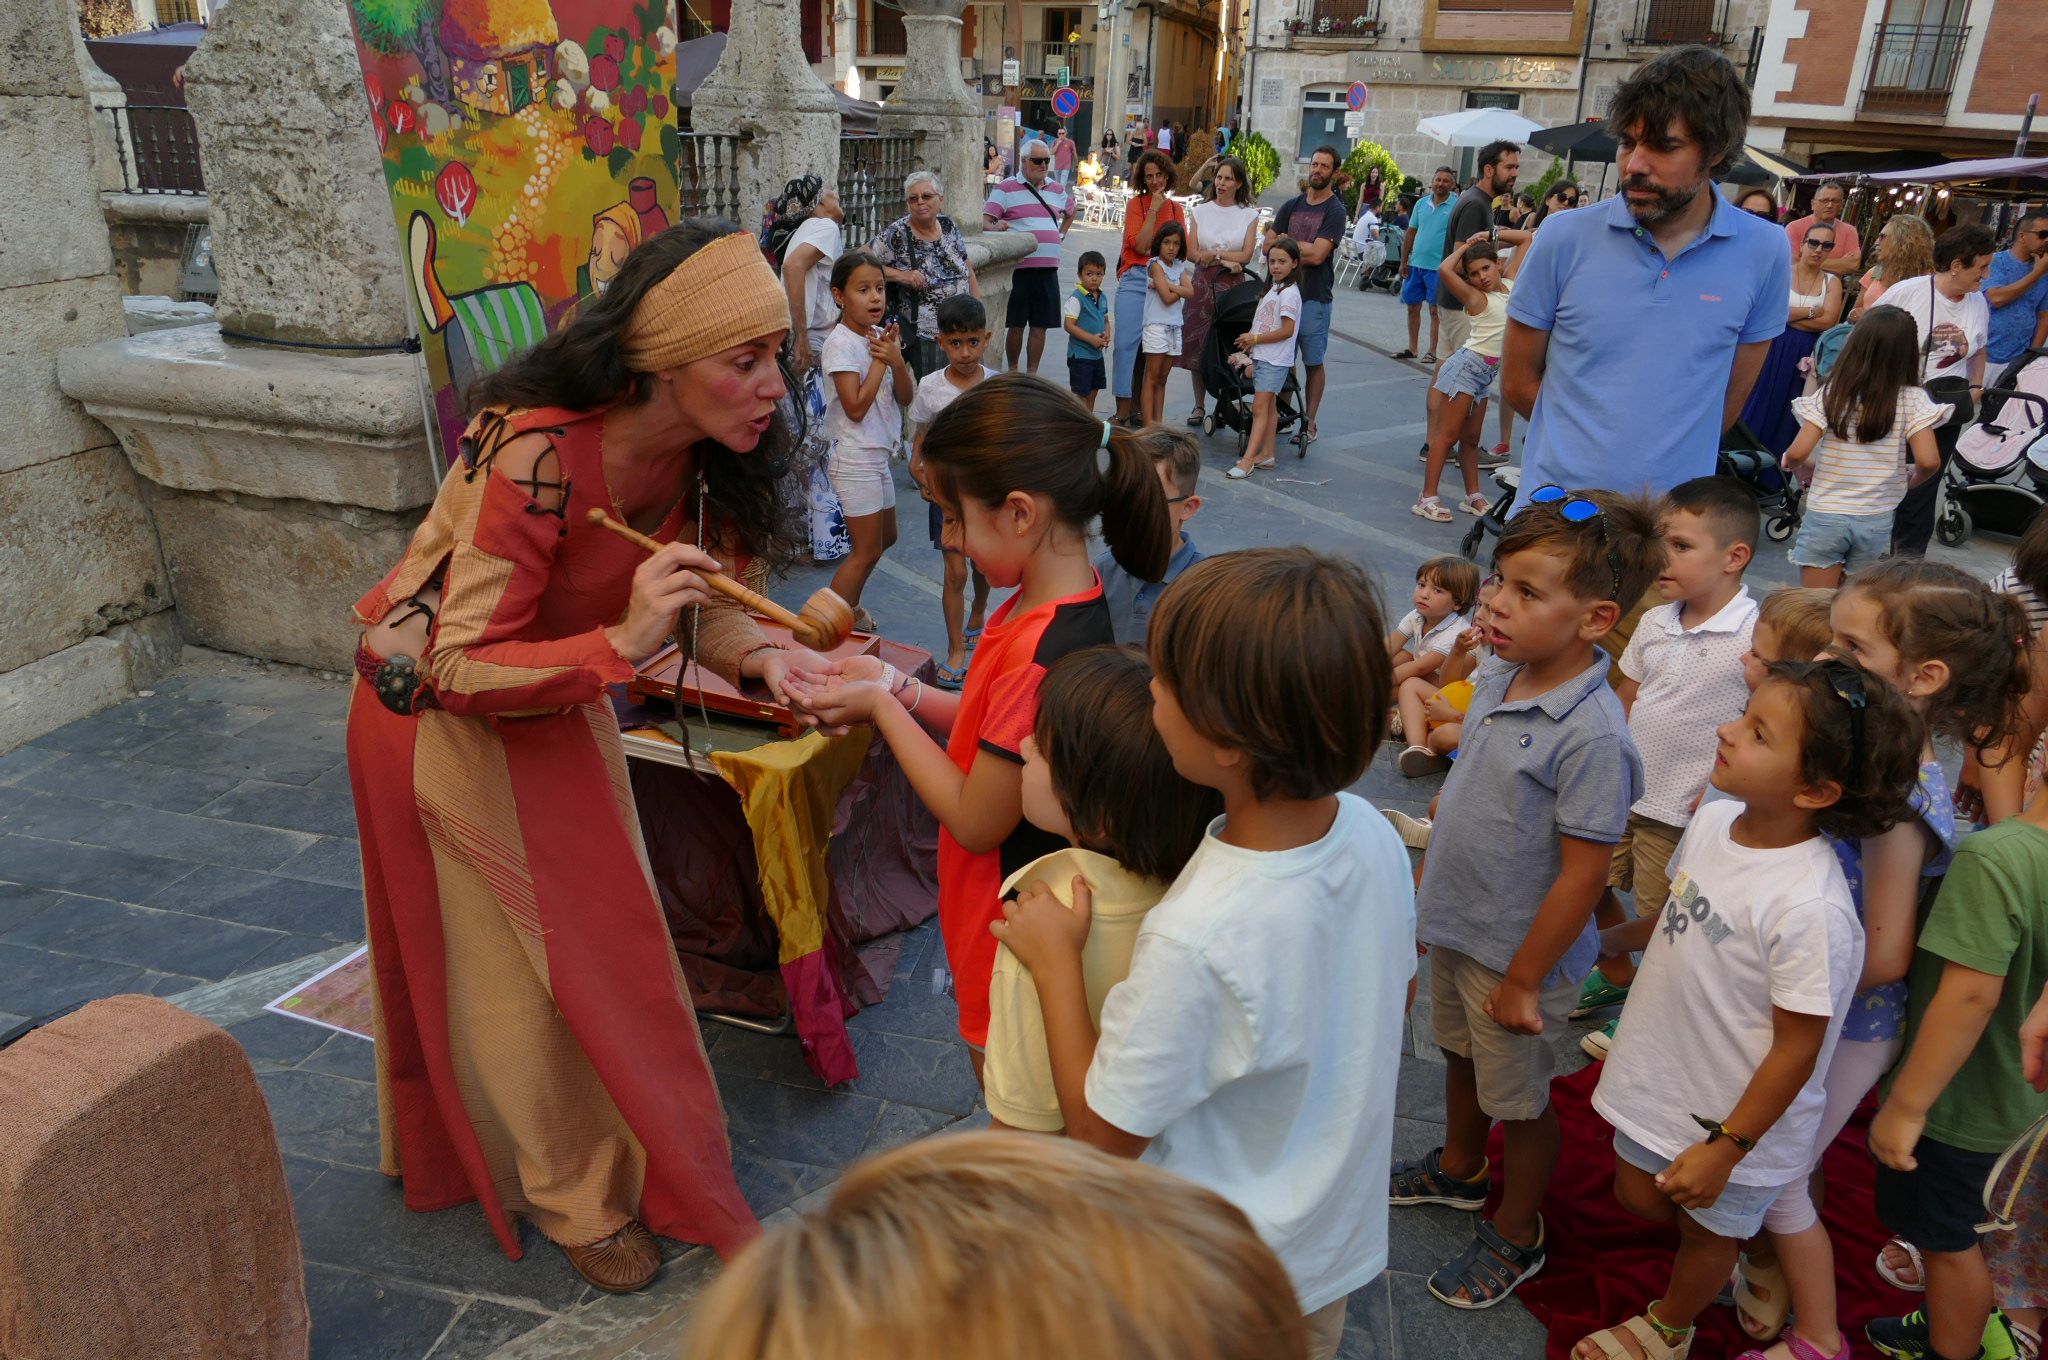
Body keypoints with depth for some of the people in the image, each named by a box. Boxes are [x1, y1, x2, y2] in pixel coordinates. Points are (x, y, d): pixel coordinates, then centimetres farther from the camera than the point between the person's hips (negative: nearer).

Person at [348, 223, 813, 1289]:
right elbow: (461, 667, -31)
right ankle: (576, 1200, 27)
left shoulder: (695, 453, -16)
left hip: (554, 708, 7)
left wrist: (758, 657, -26)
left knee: (593, 937, 18)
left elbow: (701, 599, -5)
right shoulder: (536, 453, -37)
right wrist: (621, 641, -44)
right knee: (512, 969, 8)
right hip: (442, 718, -6)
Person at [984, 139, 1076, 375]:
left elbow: (1071, 211, 37)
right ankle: (1012, 372, 13)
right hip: (1020, 268, -5)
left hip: (1048, 269, 5)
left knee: (1040, 326, 5)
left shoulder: (1056, 191, 16)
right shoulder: (1007, 188, -1)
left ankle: (1033, 373, 14)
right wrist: (995, 227, -32)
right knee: (1016, 326, -2)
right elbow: (985, 222, -9)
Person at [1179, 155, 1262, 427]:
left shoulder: (1249, 215, 5)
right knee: (1197, 344, 0)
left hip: (1233, 285, -1)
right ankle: (1199, 405, 11)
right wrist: (1227, 260, -9)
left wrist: (1213, 254, -9)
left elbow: (1246, 255, -4)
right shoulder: (1200, 211, 9)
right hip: (1203, 284, 1)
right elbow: (1192, 253, 0)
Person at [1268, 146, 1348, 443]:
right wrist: (1303, 248, -10)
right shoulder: (1292, 205, 12)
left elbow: (1317, 254, -15)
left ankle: (1309, 421, 9)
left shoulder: (1334, 211, -3)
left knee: (1313, 362, 2)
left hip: (1314, 298, -4)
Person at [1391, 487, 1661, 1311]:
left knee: (1519, 1100, 16)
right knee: (1461, 1057, 29)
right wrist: (1425, 896, 13)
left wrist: (1524, 980, -17)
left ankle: (1516, 1235, 40)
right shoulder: (1497, 681, -5)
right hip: (1456, 930, 7)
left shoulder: (1592, 734, -30)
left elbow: (1583, 872, -25)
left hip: (1516, 952, -7)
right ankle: (1458, 1170, 55)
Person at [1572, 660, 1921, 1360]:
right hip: (1664, 1076, 6)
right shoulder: (1714, 820, -12)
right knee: (1639, 1196, 25)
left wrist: (1725, 1148, -17)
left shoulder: (1809, 907, -34)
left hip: (1736, 1113, -6)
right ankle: (1731, 1249, 55)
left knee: (1709, 1228, 22)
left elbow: (1797, 1048, -24)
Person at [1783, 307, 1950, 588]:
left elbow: (1798, 453, -14)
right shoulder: (1913, 400, -6)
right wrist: (1910, 481, 9)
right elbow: (1928, 461, -12)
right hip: (1876, 522, 1)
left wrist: (1789, 461, 9)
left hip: (1825, 516, -1)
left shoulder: (1832, 394, -8)